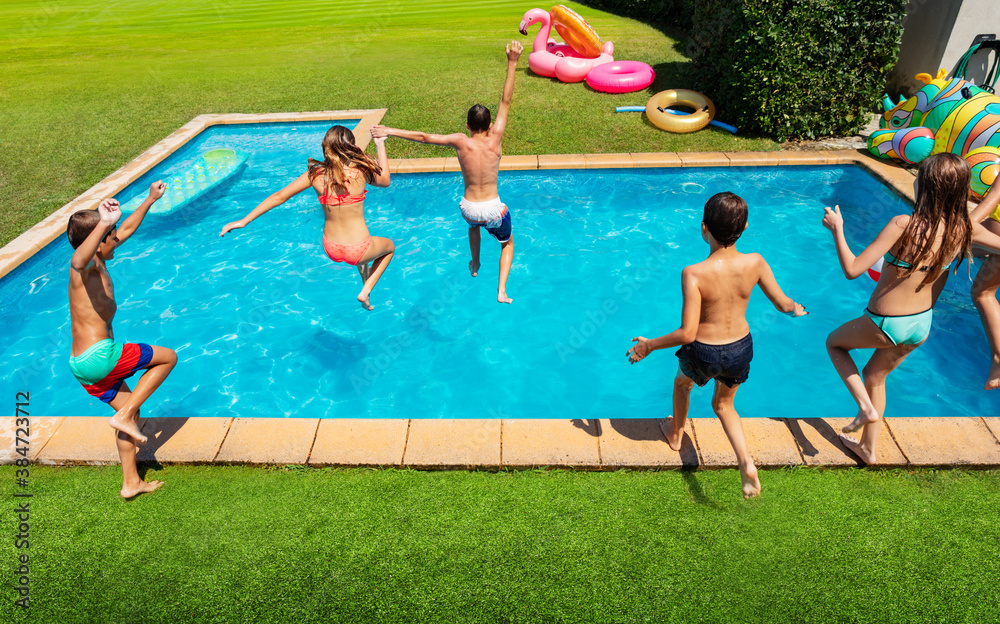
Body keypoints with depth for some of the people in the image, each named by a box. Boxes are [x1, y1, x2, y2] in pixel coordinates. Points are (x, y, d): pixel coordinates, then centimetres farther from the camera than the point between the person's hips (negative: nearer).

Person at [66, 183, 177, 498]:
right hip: (98, 355, -10)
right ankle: (124, 416, 1)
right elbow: (77, 260, -45)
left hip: (83, 363, 10)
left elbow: (127, 229, 26)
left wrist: (149, 200, 33)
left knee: (130, 410, 19)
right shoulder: (86, 267, -16)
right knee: (168, 357, 4)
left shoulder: (99, 262, 12)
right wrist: (103, 224, -57)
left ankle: (131, 483, 26)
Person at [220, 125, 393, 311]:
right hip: (358, 251, -5)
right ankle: (365, 292, 15)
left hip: (331, 249, 5)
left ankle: (366, 282, 55)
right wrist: (380, 145, 13)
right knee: (390, 247, 30)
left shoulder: (316, 174, -9)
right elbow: (385, 181, 4)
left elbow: (279, 197, -5)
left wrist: (244, 221, 3)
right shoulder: (361, 171, -18)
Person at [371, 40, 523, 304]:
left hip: (469, 208, 2)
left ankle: (474, 266, 57)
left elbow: (424, 137, -10)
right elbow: (506, 101, -14)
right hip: (495, 209, -2)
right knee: (507, 243, 26)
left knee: (473, 224, 41)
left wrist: (390, 131, -3)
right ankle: (502, 290, 8)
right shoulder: (494, 140, -14)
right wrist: (512, 64, -13)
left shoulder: (460, 142, -12)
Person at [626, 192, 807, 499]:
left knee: (682, 384, 32)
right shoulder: (755, 263, -16)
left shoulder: (694, 274, -28)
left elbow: (687, 333, -28)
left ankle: (675, 434, 56)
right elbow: (782, 303, -1)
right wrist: (796, 309, 23)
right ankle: (746, 461, 11)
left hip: (704, 353, -3)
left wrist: (649, 345, -13)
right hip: (741, 348, 4)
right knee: (723, 405, 29)